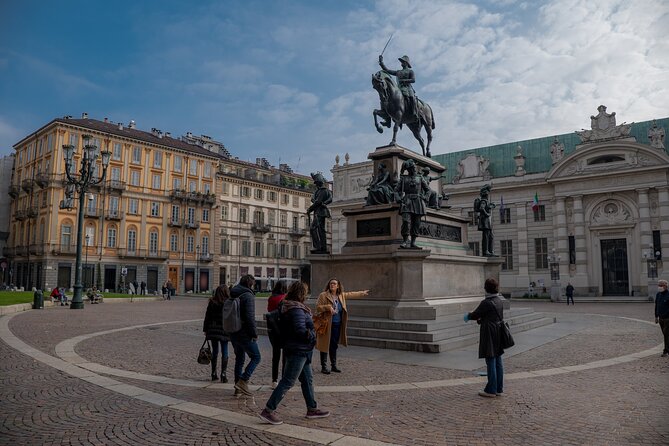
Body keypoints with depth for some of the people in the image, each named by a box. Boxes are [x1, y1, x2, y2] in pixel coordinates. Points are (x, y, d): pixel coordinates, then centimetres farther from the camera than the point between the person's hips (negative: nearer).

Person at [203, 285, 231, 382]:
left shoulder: (211, 303, 1)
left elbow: (207, 317, 5)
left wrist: (205, 330, 12)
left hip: (212, 330, 3)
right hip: (224, 330, -3)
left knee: (215, 351, 13)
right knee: (224, 352, 5)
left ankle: (214, 374, 19)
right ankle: (223, 374, 2)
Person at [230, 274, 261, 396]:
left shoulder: (232, 296, 12)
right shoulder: (248, 296, -14)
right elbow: (250, 317, -22)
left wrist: (230, 330, 19)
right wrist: (255, 334, -14)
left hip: (233, 334, 8)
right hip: (245, 334, -8)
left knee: (239, 359, 17)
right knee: (256, 357, 3)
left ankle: (238, 388, 20)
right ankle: (243, 381, -7)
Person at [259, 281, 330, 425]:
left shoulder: (287, 307, 10)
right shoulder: (297, 310, -21)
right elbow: (301, 330, -27)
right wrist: (313, 336, -10)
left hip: (300, 351, 11)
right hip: (298, 350, -11)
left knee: (307, 379, 18)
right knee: (287, 382, -5)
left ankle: (312, 409, 28)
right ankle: (268, 411, 0)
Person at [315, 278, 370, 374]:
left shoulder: (341, 295, 10)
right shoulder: (323, 295, -8)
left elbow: (351, 294, 27)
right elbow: (318, 307, -11)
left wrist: (362, 293, 38)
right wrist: (328, 307, -24)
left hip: (337, 325, 5)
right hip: (327, 325, -5)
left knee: (334, 345, 13)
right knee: (325, 345, -1)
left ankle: (334, 365, 24)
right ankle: (324, 367, 7)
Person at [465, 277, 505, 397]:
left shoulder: (486, 303, -20)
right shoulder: (499, 300, 7)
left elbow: (475, 314, -10)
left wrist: (467, 316, 12)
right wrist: (480, 320, 25)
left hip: (489, 335, -8)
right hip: (498, 333, 8)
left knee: (491, 362, -1)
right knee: (498, 361, 13)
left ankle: (491, 390, 7)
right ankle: (499, 389, 22)